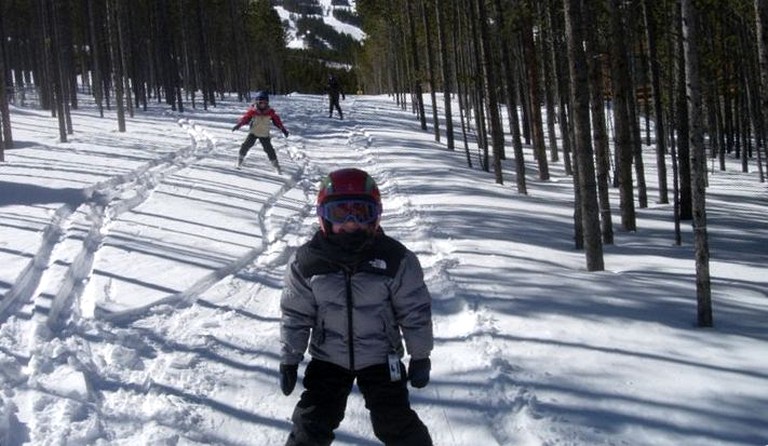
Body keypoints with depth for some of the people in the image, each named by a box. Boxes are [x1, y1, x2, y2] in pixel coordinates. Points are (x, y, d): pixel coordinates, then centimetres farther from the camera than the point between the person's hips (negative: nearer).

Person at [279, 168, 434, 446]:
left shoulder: (396, 259, -15)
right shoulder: (307, 262, -11)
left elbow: (415, 310, -5)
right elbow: (295, 314, -1)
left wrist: (421, 357, -1)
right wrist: (289, 360, 2)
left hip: (381, 358, -1)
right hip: (327, 358, 1)